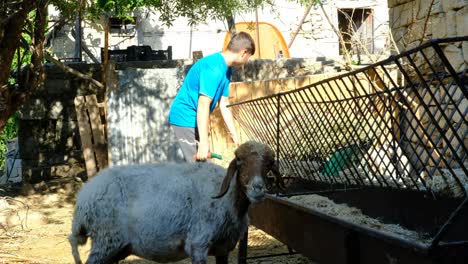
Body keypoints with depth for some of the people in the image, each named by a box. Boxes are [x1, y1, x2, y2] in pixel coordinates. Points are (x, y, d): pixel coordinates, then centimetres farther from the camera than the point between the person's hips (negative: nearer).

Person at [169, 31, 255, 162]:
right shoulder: (214, 69, -22)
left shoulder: (225, 69, 9)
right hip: (186, 118, -10)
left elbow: (224, 104, 14)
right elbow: (203, 105, -27)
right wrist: (204, 142, -29)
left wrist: (234, 135, 14)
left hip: (193, 119, 10)